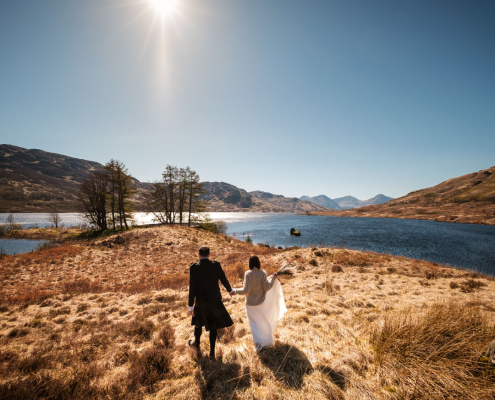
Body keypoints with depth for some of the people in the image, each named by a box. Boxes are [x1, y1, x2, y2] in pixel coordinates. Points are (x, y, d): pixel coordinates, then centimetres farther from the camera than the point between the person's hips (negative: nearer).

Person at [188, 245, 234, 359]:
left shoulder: (193, 268, -14)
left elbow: (192, 288, -13)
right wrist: (230, 290, 18)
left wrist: (190, 306, -5)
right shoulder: (216, 265, -13)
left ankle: (196, 343, 50)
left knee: (198, 321, 27)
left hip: (200, 301, 1)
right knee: (213, 325, 17)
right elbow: (224, 280, -3)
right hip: (215, 300, 0)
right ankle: (212, 352, 22)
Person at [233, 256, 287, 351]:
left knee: (255, 324, 15)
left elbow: (246, 290, -22)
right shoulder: (262, 273, -18)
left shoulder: (248, 274, -21)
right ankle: (269, 340, 40)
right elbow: (266, 288, -17)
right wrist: (273, 278, -6)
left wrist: (235, 291, -8)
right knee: (265, 321, 24)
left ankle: (258, 343, 9)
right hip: (261, 302, 2)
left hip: (251, 303, -2)